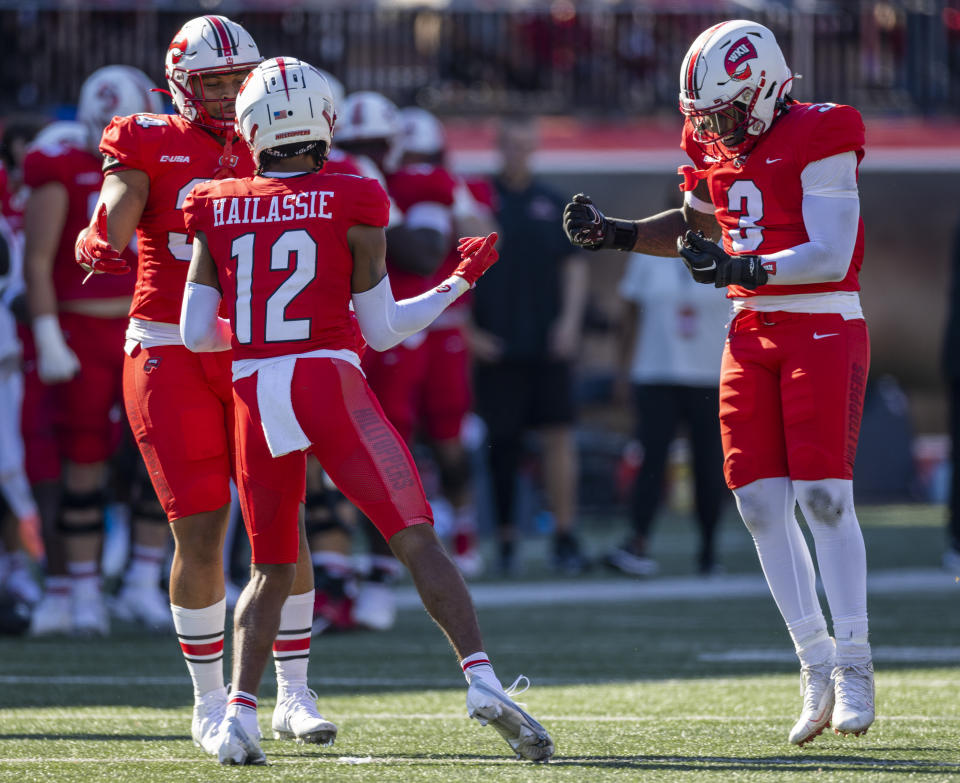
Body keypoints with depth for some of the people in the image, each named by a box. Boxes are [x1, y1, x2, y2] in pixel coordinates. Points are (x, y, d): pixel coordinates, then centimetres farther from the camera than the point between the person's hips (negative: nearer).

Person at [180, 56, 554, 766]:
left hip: (255, 397, 3)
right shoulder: (352, 208, 0)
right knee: (418, 542, -4)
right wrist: (459, 285, 16)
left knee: (272, 571, 15)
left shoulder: (219, 213, 7)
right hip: (329, 384, -3)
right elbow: (381, 330, 3)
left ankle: (239, 716, 1)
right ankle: (482, 680, -19)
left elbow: (197, 333, 6)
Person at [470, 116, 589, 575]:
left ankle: (565, 537, -2)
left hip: (548, 345, 2)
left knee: (559, 435, -4)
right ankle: (505, 538, 9)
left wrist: (569, 320, 0)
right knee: (502, 445, 1)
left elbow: (573, 266, 13)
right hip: (497, 345, -2)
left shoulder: (553, 205, 11)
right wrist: (467, 330, -6)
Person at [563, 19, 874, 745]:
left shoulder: (819, 139, -13)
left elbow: (830, 256, -20)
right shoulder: (719, 146, 10)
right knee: (761, 500, -2)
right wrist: (614, 233, 16)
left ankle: (854, 664, -5)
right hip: (753, 332, 7)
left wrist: (740, 269, -30)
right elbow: (695, 223, 29)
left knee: (823, 494, -13)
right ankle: (817, 665, 4)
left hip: (824, 329, -7)